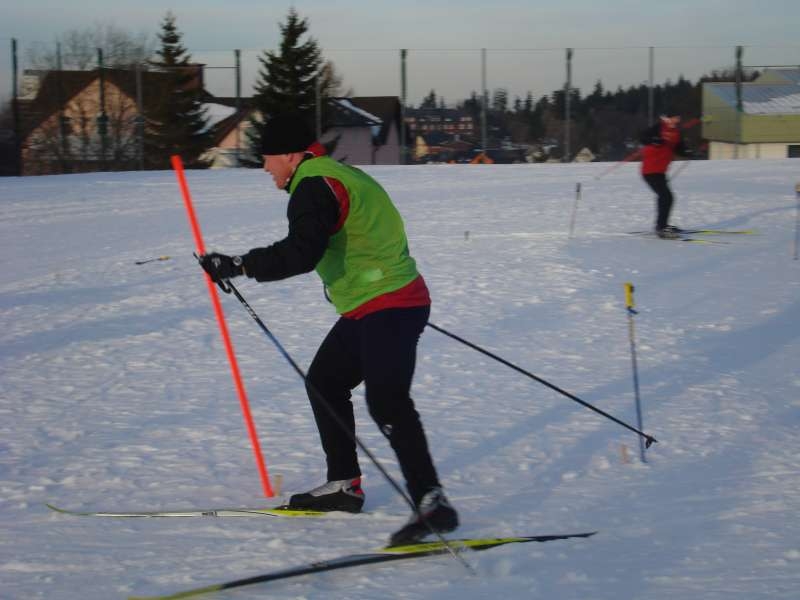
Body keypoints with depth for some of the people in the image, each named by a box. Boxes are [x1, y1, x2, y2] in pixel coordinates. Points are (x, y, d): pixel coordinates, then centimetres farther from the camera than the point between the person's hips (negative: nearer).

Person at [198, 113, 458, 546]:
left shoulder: (315, 186, -14)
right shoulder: (338, 176, 18)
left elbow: (301, 252, -28)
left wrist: (239, 265, -26)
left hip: (387, 308, -11)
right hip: (370, 309, 11)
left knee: (386, 401, -22)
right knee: (323, 382, 20)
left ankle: (431, 502, -28)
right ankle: (344, 485, 27)